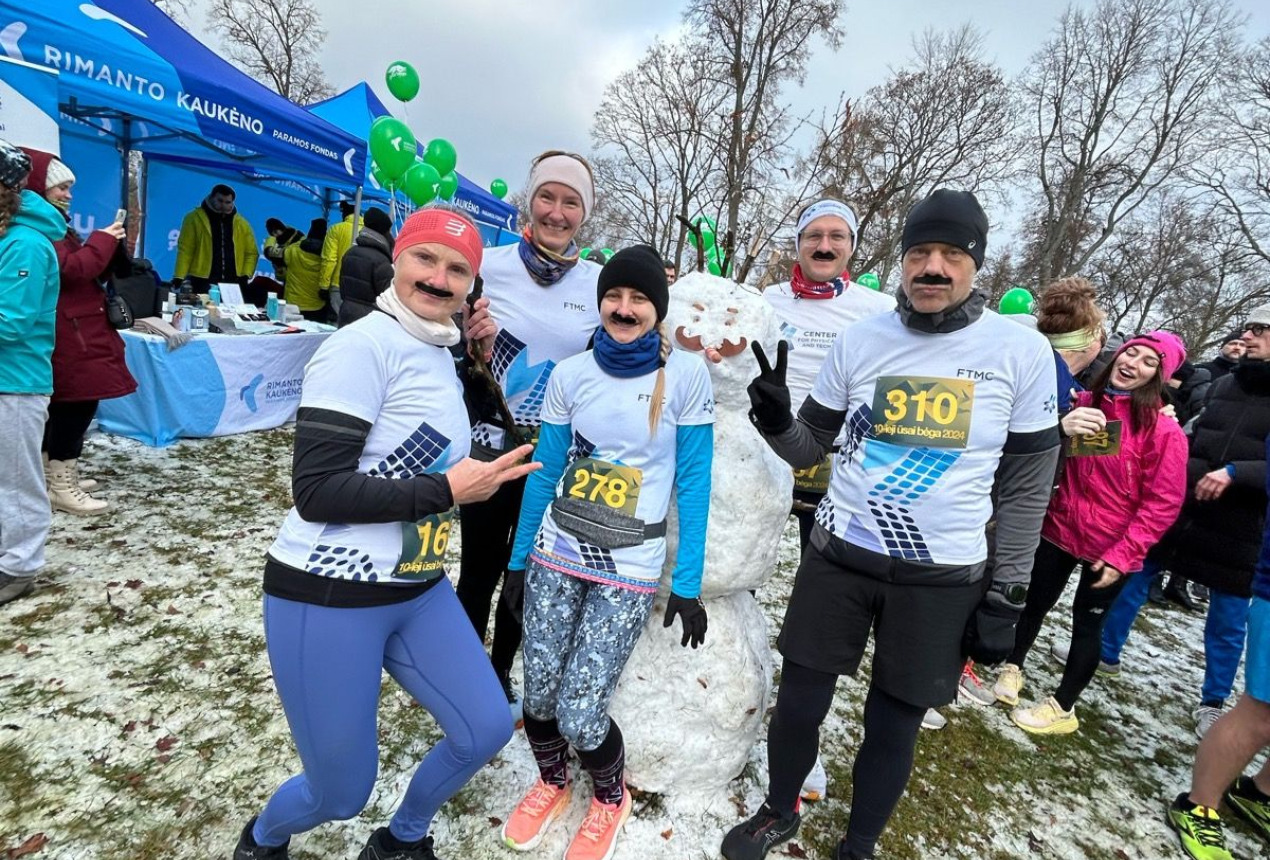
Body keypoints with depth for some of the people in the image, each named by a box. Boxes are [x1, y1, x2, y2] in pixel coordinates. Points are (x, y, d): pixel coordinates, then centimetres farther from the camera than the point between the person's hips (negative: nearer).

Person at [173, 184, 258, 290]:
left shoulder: (241, 223, 10)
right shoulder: (194, 218, 1)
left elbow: (251, 252, 12)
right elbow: (185, 250, -2)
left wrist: (245, 275, -3)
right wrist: (179, 277, -10)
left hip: (233, 284, 3)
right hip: (202, 283, -3)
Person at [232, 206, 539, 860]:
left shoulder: (441, 358, 10)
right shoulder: (361, 347, -17)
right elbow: (317, 491, -22)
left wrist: (481, 478, 5)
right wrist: (445, 492, -19)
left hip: (419, 592, 8)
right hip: (327, 599, -7)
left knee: (486, 730, 9)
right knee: (342, 794, 7)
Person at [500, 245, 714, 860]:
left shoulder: (686, 376, -8)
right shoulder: (571, 374, -1)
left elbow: (693, 483, -5)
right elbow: (544, 472, 7)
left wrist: (688, 583, -5)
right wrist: (518, 556, 11)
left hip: (630, 569, -3)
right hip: (555, 554, 3)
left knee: (580, 714, -4)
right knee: (539, 696, 8)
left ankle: (611, 797, 32)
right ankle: (550, 783, 42)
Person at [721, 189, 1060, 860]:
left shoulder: (1023, 352, -6)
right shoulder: (860, 340, -2)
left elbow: (1027, 487, 0)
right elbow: (810, 448, 4)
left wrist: (1006, 596, 0)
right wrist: (776, 419, -18)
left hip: (943, 578, -1)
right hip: (837, 557, 1)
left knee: (893, 728, 14)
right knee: (798, 706, 12)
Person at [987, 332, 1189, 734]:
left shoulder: (1164, 429, -13)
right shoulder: (1084, 403, -2)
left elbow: (1162, 503, -12)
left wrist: (1122, 555, -16)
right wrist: (1060, 430, -19)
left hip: (1111, 548, -3)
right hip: (1060, 529, 3)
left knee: (1087, 622, 11)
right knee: (1035, 602, 16)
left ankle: (1063, 708, 28)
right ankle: (1012, 667, 39)